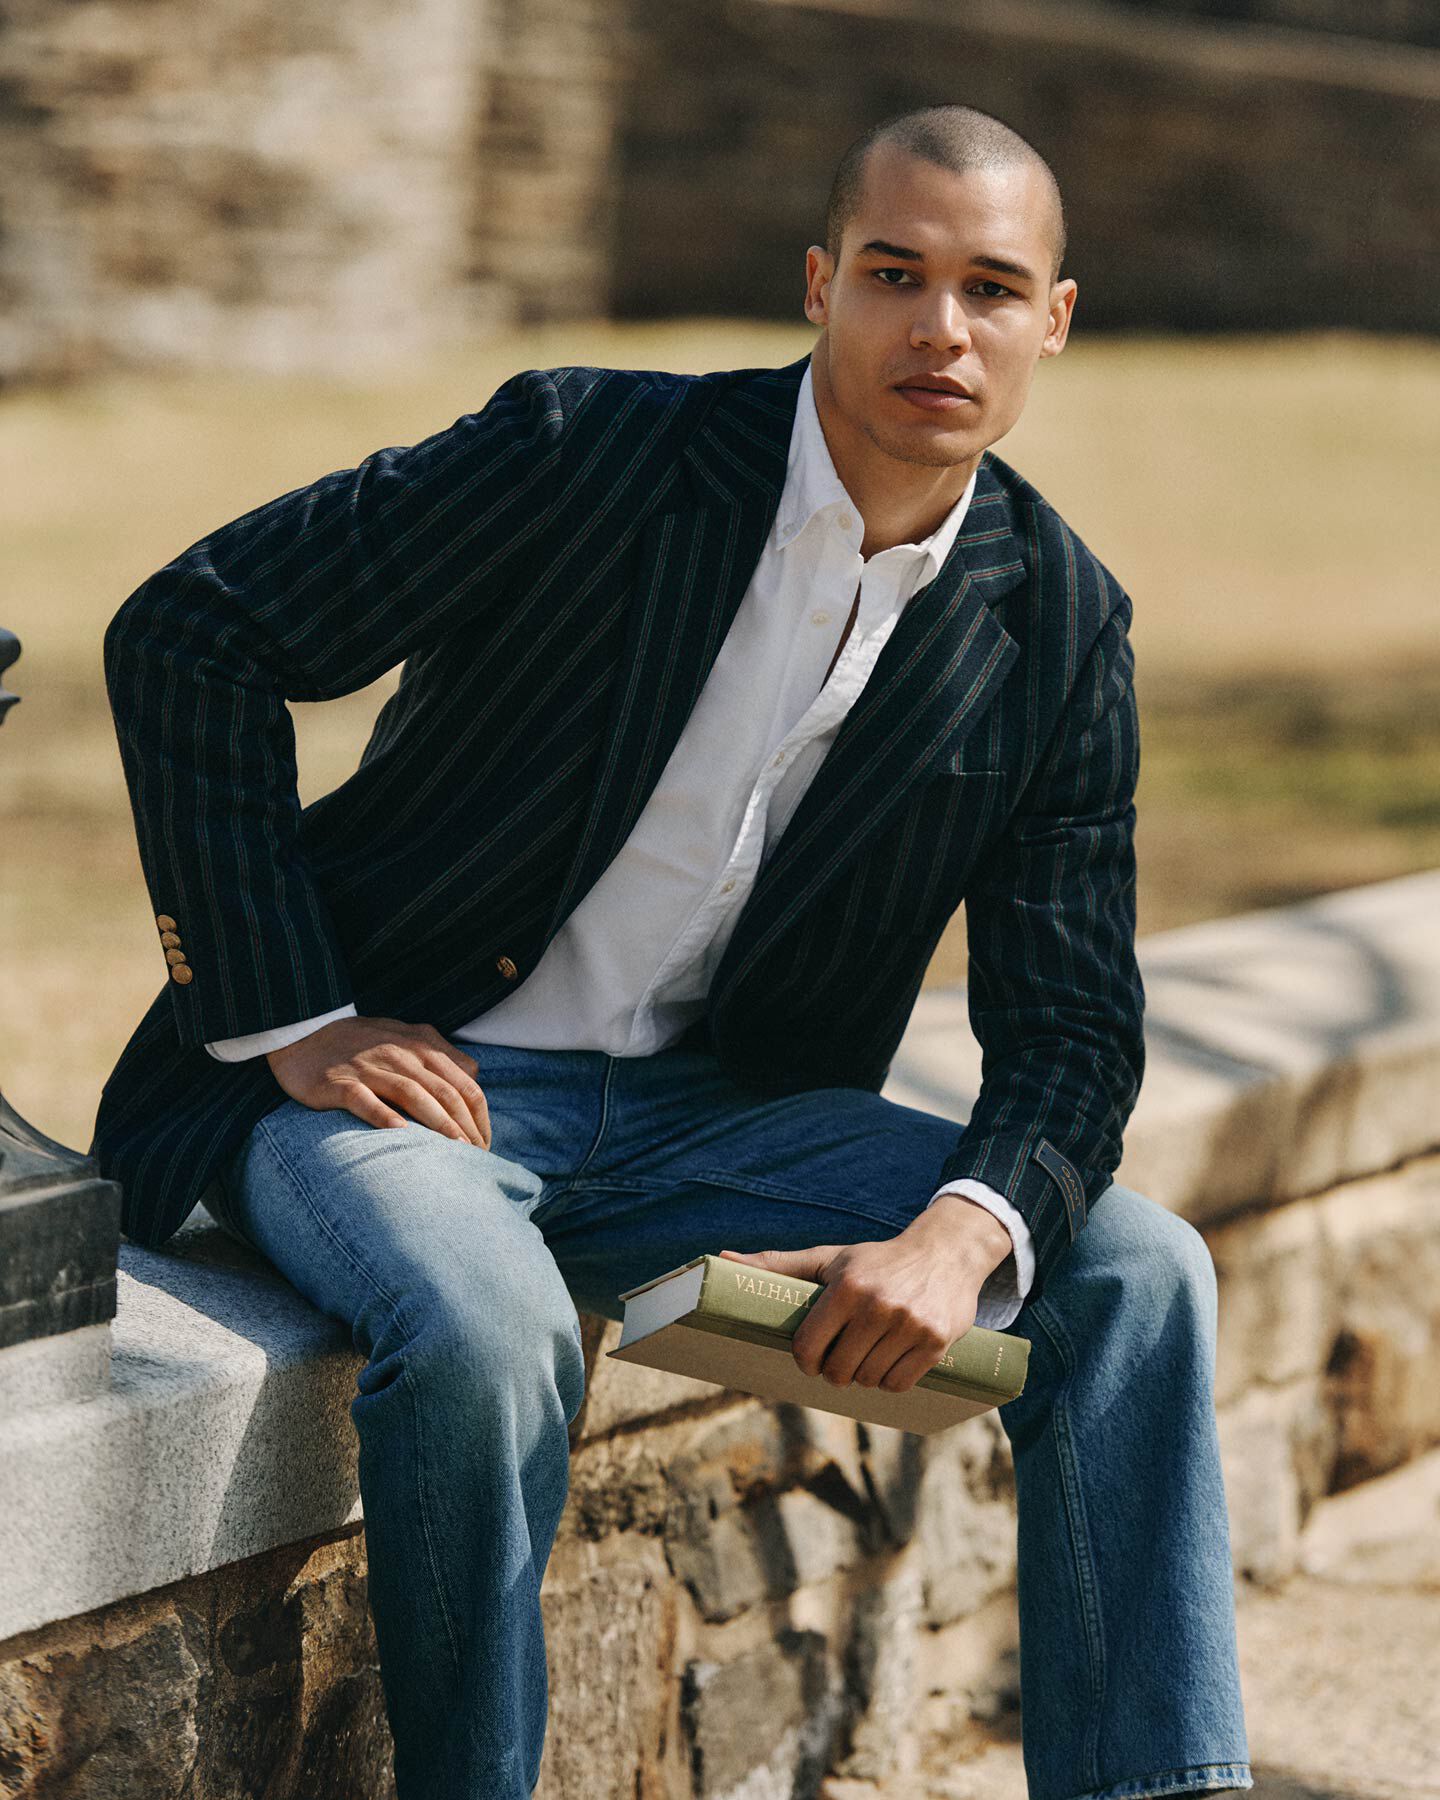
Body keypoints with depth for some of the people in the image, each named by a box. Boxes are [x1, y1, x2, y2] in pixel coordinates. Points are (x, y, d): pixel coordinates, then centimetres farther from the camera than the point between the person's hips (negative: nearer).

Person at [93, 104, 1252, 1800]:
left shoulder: (1059, 624, -1)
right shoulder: (593, 452, -14)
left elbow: (1068, 1025, 0)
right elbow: (188, 637, -11)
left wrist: (962, 1230, -22)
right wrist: (293, 1020, -15)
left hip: (705, 1108, 5)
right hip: (411, 1080, -4)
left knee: (1137, 1269, -11)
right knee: (488, 1328, -36)